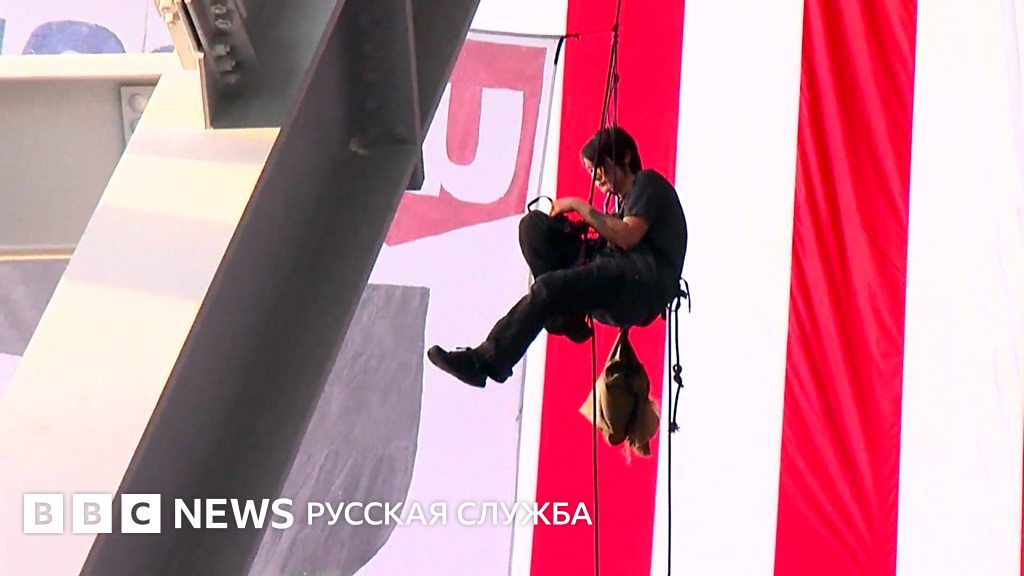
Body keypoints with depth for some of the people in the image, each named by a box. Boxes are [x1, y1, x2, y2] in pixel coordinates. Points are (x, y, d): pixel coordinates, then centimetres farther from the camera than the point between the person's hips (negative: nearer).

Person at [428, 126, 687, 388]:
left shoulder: (648, 182, 6)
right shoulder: (626, 199, 33)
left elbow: (628, 237, -11)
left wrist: (581, 207, -3)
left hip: (645, 280, -9)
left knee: (548, 287, -29)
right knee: (534, 224, -2)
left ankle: (485, 361, -28)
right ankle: (564, 314, -17)